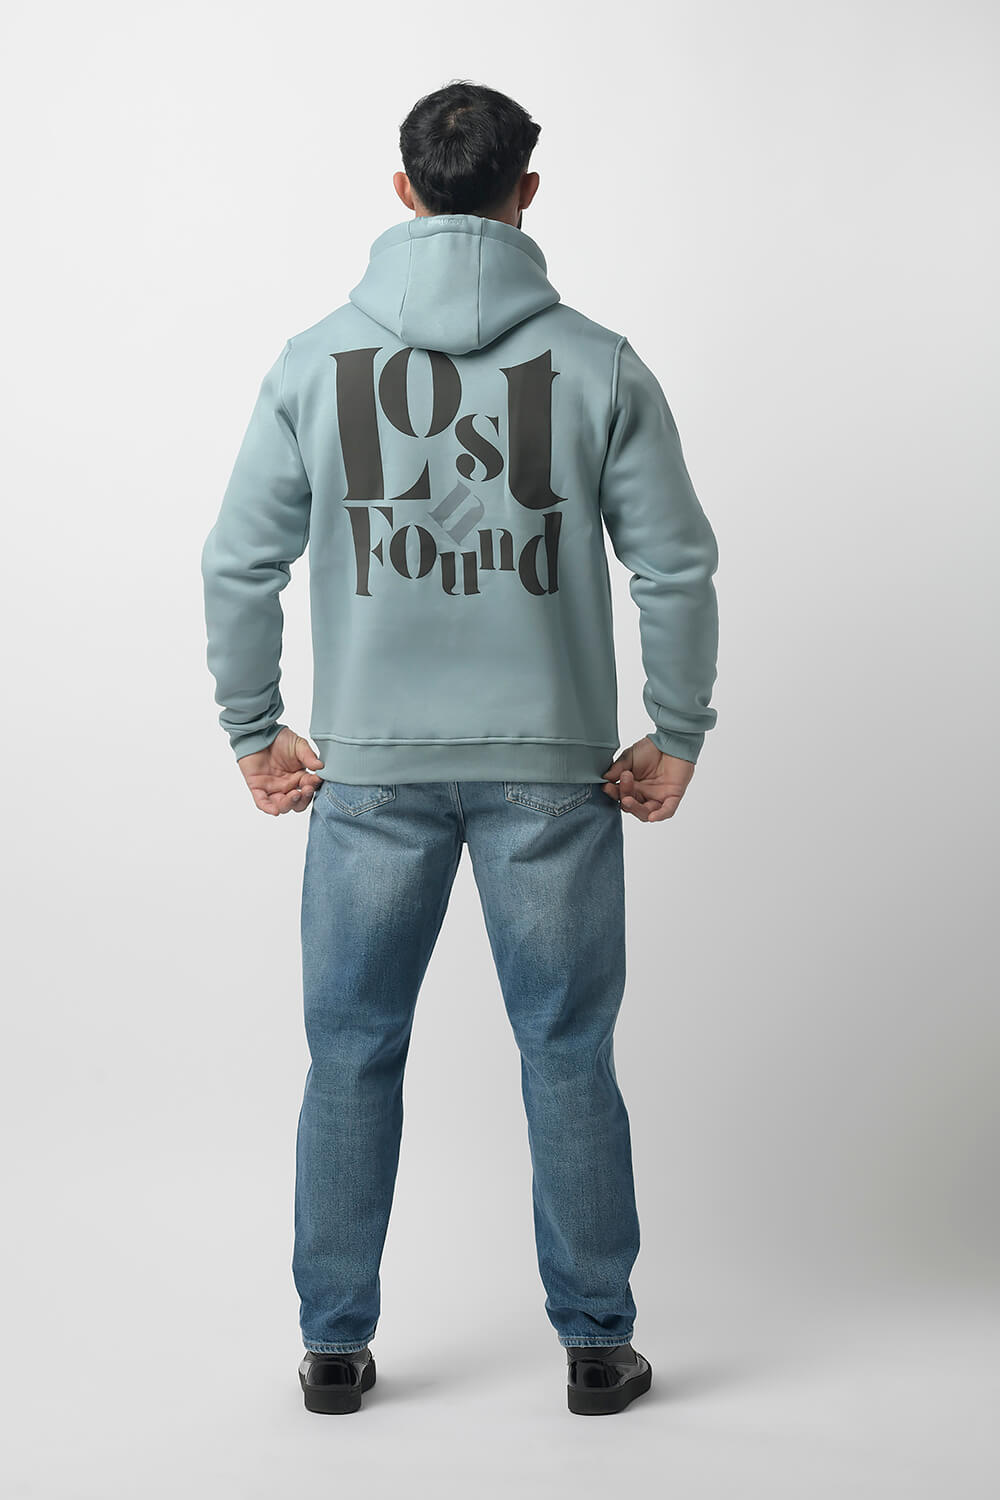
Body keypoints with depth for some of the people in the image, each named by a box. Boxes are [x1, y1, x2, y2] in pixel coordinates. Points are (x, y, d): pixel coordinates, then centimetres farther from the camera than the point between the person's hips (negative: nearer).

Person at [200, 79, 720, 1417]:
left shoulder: (314, 361, 0)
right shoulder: (598, 362, -3)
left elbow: (240, 564, 0)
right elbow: (677, 565, -3)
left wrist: (254, 731, 10)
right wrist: (677, 738, 6)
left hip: (369, 769, 1)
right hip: (553, 772, -1)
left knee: (353, 1056, 12)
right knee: (570, 1058, 10)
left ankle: (336, 1344, 21)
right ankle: (597, 1345, 20)